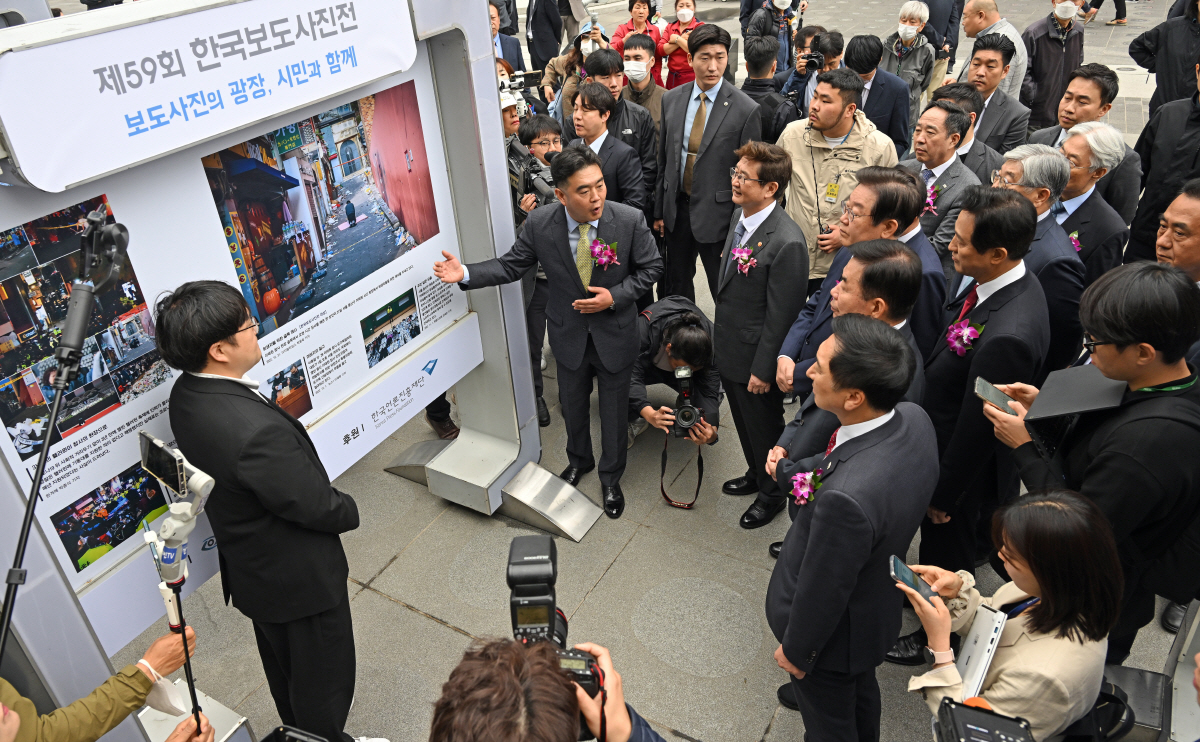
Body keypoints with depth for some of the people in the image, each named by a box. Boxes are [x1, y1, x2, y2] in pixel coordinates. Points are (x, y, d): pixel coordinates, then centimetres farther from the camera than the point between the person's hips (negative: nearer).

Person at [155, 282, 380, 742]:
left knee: (285, 674, 32)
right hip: (300, 578, -9)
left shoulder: (188, 393, -10)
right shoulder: (256, 430, -40)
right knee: (325, 681, 17)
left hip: (250, 568, 9)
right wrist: (349, 510, -7)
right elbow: (319, 507, -27)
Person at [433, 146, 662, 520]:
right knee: (572, 404, 23)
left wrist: (614, 297, -22)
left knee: (613, 409, 15)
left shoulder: (630, 220, -22)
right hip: (569, 334, 2)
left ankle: (610, 477, 42)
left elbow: (650, 267, -9)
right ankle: (579, 460, 54)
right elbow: (511, 265, -7)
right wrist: (465, 274, -21)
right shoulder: (539, 223, -18)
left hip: (615, 334, -1)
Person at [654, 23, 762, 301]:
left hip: (717, 214, -4)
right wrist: (659, 210, 8)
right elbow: (663, 160, 9)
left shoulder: (746, 109, -12)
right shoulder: (671, 99, 2)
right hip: (676, 208, 5)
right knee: (675, 288, 19)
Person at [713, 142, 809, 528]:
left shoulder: (787, 242, -30)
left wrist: (763, 370, -18)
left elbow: (781, 316, -24)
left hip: (755, 359, -8)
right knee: (744, 421, 28)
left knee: (764, 428, 16)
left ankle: (772, 494, 41)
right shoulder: (740, 215, -2)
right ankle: (755, 474, 53)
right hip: (729, 349, 8)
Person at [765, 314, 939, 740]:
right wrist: (788, 471, 5)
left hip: (834, 629, -8)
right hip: (879, 601, 8)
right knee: (859, 687, 39)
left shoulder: (846, 497, -46)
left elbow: (822, 590, -28)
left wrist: (795, 650, -9)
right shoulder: (912, 419, -22)